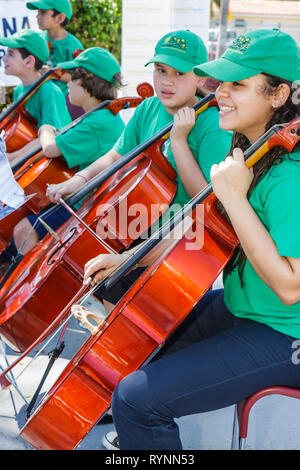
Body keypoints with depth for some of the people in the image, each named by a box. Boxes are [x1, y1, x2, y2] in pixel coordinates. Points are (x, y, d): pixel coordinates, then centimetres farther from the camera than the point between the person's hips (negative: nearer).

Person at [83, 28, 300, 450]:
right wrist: (130, 258, 8)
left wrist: (235, 198, -30)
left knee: (136, 398, -19)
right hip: (237, 307, 10)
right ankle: (138, 432, 42)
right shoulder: (247, 149, 4)